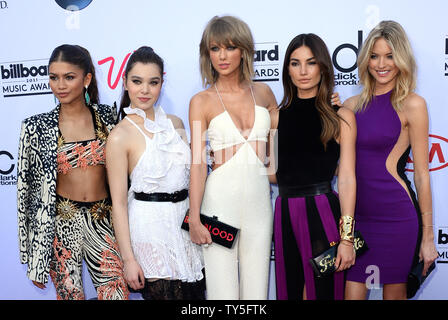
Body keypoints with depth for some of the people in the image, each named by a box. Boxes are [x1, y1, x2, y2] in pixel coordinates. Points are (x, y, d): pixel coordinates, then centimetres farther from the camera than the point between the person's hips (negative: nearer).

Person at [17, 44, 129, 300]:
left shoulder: (107, 116, 1)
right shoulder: (37, 127, -3)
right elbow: (26, 187, 1)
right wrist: (34, 258, 1)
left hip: (103, 221, 1)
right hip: (62, 223, -1)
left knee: (117, 293, -2)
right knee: (70, 294, 8)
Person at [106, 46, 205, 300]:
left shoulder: (175, 123, 7)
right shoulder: (120, 136, -10)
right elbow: (119, 202, -10)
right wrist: (128, 259, -12)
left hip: (185, 220, 6)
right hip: (150, 224, -6)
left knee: (196, 293, 12)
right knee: (163, 293, 1)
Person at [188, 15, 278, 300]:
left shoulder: (263, 92, 8)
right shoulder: (202, 101, -2)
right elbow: (198, 162, -5)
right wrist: (194, 219, -9)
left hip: (259, 198, 3)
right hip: (221, 199, -3)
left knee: (256, 288, 9)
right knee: (223, 289, 2)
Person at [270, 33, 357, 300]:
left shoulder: (341, 116, 0)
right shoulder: (279, 116, 9)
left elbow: (347, 178, -5)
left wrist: (347, 236, -11)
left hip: (323, 214, -3)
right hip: (285, 214, 4)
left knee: (323, 291, 4)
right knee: (289, 290, 12)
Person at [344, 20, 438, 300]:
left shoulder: (411, 104, -4)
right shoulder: (353, 104, 9)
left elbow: (421, 174, -5)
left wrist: (428, 236, -3)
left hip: (395, 215, -4)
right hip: (356, 214, 4)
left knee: (395, 293, 11)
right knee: (351, 293, 5)